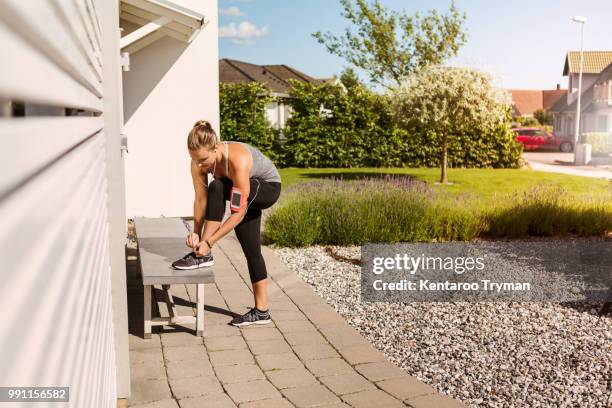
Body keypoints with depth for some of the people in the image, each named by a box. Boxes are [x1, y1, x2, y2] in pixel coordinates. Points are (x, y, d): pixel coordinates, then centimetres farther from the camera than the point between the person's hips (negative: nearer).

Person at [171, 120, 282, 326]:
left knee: (218, 187, -33)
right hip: (248, 193, 6)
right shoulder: (198, 162, -23)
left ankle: (203, 254, -25)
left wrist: (208, 242, -40)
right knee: (251, 251, 5)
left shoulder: (238, 159, -40)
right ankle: (261, 312, 16)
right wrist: (196, 232, -28)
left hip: (268, 187, -6)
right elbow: (200, 199, -14)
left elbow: (239, 211, -39)